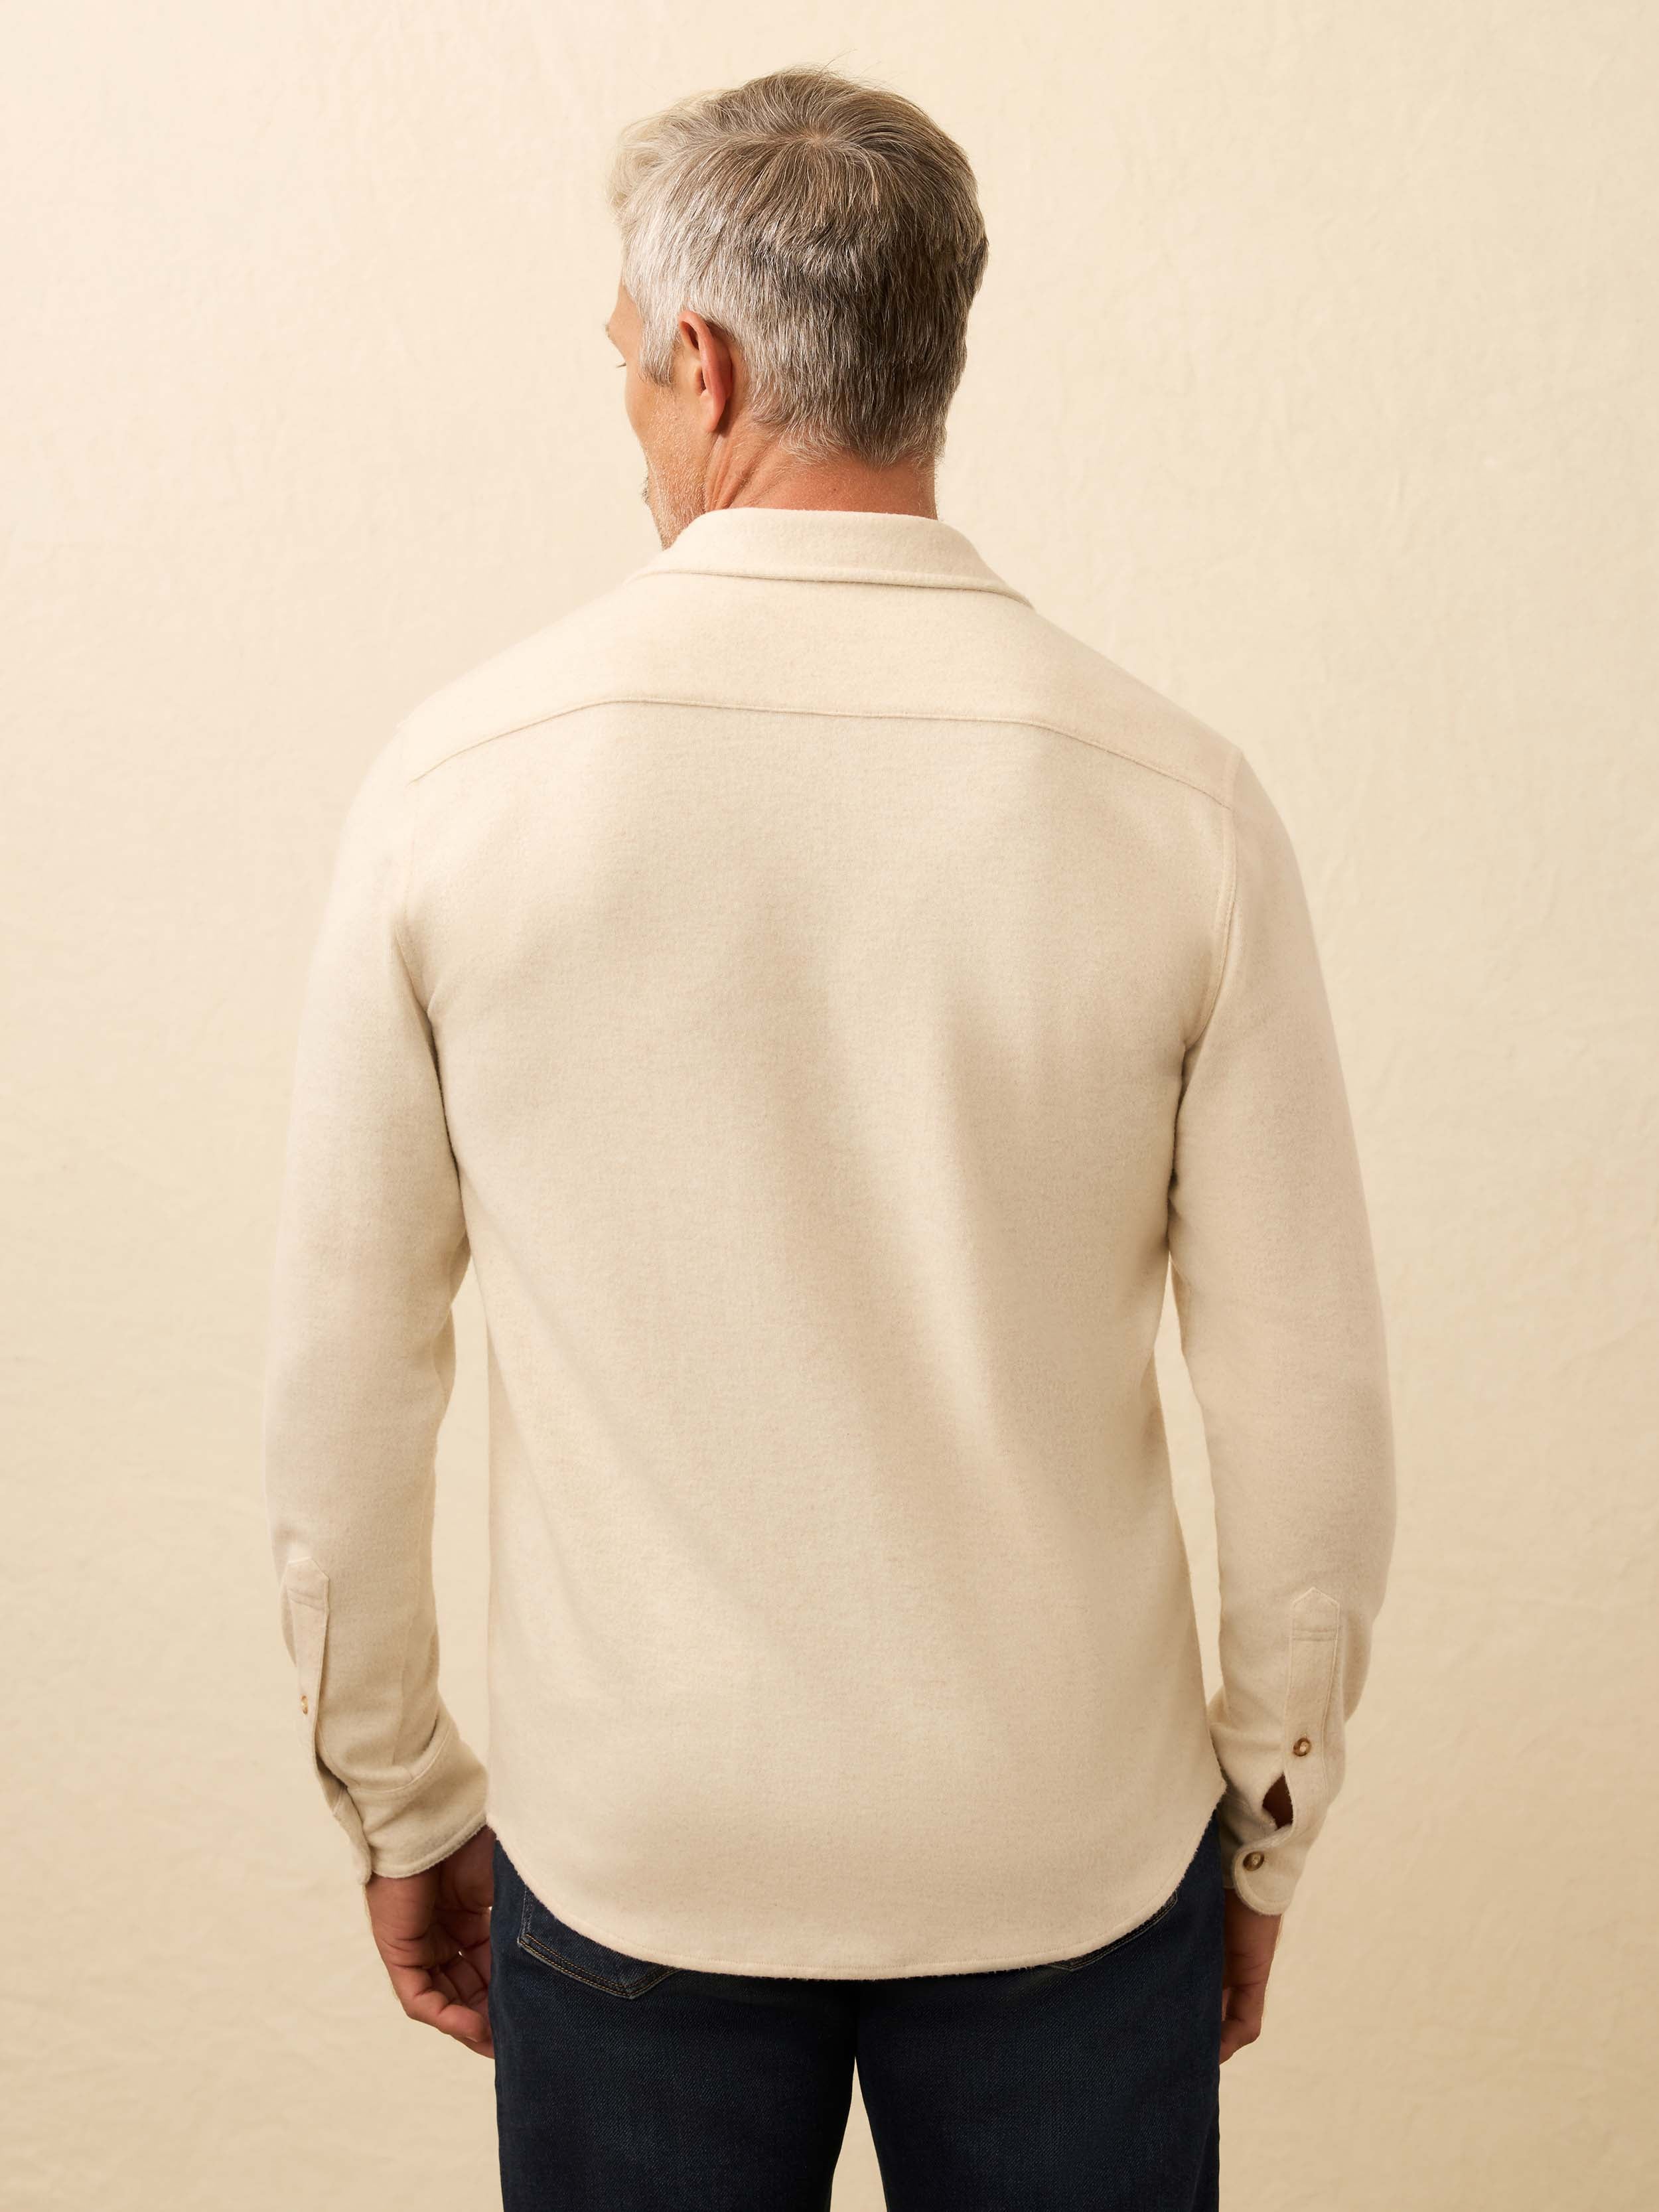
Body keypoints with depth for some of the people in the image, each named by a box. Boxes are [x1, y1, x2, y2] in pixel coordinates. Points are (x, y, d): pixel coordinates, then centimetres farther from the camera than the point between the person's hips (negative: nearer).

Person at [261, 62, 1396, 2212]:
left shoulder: (454, 777, -11)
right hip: (1073, 1843, 0)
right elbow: (1312, 1403, -7)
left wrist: (400, 1797, 10)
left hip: (626, 1863, 0)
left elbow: (342, 1384, -5)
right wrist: (1265, 1822, 9)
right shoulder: (1174, 795, -12)